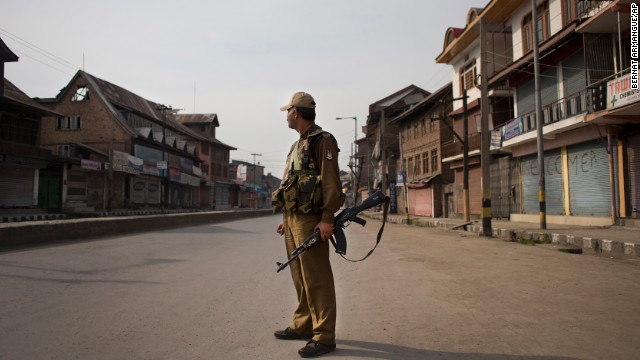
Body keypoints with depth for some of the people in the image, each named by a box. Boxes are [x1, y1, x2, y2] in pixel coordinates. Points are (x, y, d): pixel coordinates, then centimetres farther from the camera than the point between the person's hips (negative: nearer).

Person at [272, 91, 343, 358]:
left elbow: (331, 183, -15)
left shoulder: (322, 141, -7)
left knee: (316, 279, -6)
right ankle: (303, 325, 25)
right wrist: (285, 218, 21)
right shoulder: (297, 146, 21)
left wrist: (327, 219, -21)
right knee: (300, 277, 14)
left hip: (310, 220, -9)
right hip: (293, 219, 9)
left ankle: (324, 336, 1)